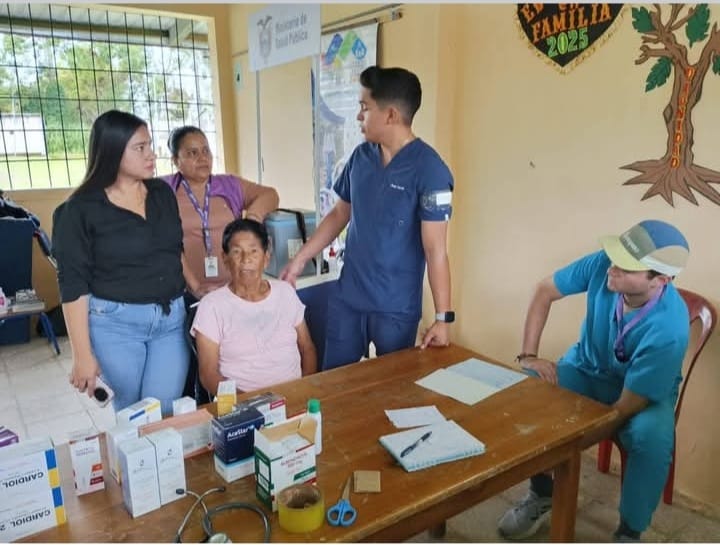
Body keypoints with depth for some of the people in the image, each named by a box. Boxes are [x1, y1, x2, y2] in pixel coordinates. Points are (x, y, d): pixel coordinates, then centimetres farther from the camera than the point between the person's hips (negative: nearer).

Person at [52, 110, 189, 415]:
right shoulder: (81, 209, -9)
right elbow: (73, 284, -8)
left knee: (164, 414, 2)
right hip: (116, 323, -3)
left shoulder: (163, 193, 5)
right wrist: (83, 354, -9)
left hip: (172, 319, 3)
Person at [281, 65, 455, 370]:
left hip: (396, 308, -5)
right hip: (346, 299, 5)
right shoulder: (360, 157, 2)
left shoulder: (429, 170, -16)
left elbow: (435, 249, -16)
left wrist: (443, 318, -15)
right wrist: (300, 259, 11)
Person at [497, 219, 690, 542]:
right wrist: (528, 355, -17)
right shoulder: (604, 264, -26)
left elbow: (626, 407, -28)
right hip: (588, 368, 4)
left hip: (645, 393, -3)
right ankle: (542, 494, 1)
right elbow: (544, 291, -11)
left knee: (652, 437, -36)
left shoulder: (669, 330, -35)